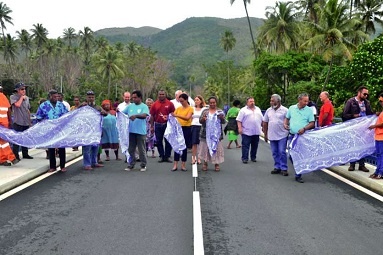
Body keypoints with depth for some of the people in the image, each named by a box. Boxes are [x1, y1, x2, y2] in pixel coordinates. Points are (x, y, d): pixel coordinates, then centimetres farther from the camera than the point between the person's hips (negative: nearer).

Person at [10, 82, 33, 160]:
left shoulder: (27, 98, 13)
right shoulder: (13, 97, -4)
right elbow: (17, 105, -23)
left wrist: (30, 121, 19)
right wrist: (21, 97, -9)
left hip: (26, 122, 6)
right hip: (18, 122, -6)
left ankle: (25, 154, 21)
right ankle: (15, 155, 4)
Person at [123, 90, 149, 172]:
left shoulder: (144, 106, -2)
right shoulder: (130, 106, 11)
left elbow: (144, 115, -18)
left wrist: (136, 115, -35)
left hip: (141, 131, -4)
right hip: (131, 131, 4)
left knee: (141, 149, 4)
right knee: (131, 149, 10)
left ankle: (143, 165, 16)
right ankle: (131, 164, 21)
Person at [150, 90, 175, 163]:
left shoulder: (170, 104, -2)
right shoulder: (155, 104, 2)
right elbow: (152, 116, 5)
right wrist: (152, 126, 3)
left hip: (167, 124, -1)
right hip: (158, 125, 2)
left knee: (168, 141, 2)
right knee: (159, 141, 7)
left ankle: (167, 156, 12)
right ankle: (161, 156, 18)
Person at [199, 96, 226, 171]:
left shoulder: (220, 111, 4)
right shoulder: (205, 111, 6)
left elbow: (224, 122, -1)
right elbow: (200, 121, 4)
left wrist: (222, 118, -23)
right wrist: (202, 119, -19)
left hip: (216, 133, -1)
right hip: (206, 133, 1)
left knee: (216, 148, 1)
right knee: (205, 148, 5)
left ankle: (216, 164, 11)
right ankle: (205, 163, 17)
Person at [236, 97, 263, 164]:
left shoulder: (258, 109, 15)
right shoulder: (243, 110, -1)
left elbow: (262, 119, 20)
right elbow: (239, 120, -6)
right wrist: (240, 128, -15)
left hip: (256, 132, 5)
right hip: (246, 132, -5)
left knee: (255, 146, 10)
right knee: (245, 146, -4)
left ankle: (253, 157, 21)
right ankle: (244, 158, 2)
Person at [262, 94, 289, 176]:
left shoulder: (285, 110, -6)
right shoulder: (268, 110, 9)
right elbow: (265, 123, 14)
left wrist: (289, 133, -10)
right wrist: (265, 134, 12)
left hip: (282, 135, -5)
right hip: (272, 136, 5)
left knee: (282, 152, -4)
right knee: (275, 153, 10)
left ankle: (284, 168, 6)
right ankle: (277, 167, 21)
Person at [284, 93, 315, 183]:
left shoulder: (309, 110, -2)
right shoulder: (291, 108, 6)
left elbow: (312, 123, -3)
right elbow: (286, 118, 16)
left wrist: (304, 128, -19)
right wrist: (285, 124, -5)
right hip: (292, 135, 3)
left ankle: (298, 175, 8)